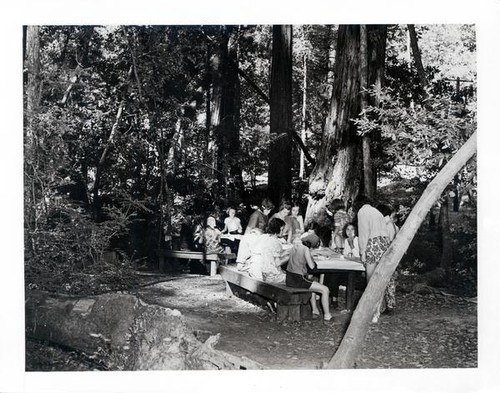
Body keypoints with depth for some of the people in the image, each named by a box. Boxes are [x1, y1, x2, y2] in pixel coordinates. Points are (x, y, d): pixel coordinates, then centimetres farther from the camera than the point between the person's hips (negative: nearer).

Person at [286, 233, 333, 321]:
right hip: (298, 280, -9)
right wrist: (311, 258, 7)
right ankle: (327, 315, 9)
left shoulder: (295, 247, 11)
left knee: (312, 286, 35)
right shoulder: (306, 249, -13)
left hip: (289, 278, 9)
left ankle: (315, 311, 32)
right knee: (325, 290, 1)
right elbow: (312, 266, -11)